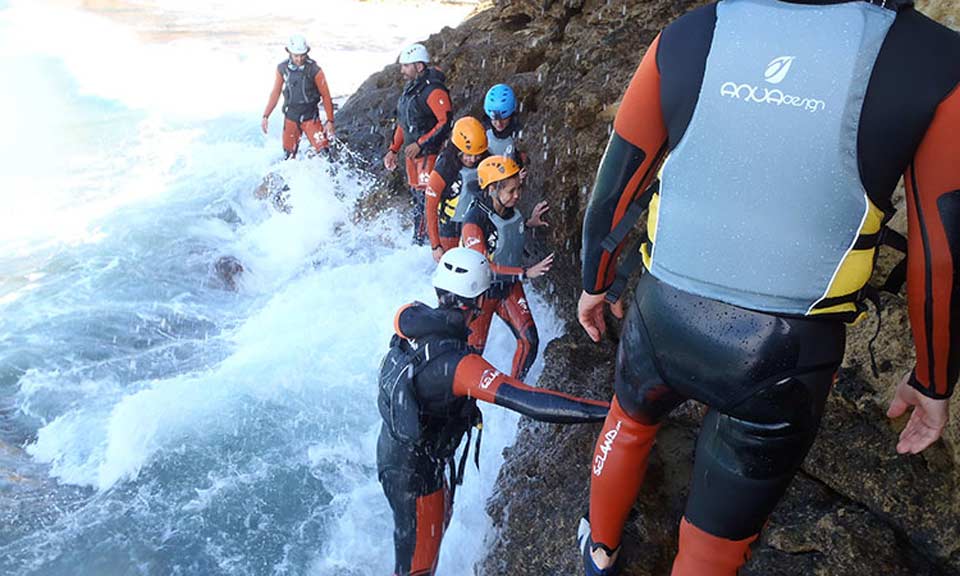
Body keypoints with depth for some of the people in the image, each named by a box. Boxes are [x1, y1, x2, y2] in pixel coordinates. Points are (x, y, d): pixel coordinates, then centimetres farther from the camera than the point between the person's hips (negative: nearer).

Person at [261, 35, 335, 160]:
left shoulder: (314, 70, -15)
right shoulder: (282, 68, -4)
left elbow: (326, 96, -9)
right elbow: (275, 93, 7)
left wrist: (330, 121, -11)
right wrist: (265, 116, 5)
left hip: (310, 117, -3)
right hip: (290, 117, 3)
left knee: (323, 150, -16)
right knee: (289, 154, 9)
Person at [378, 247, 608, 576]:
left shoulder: (410, 319, -15)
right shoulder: (455, 363, -38)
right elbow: (528, 402, -44)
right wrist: (609, 410, -42)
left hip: (391, 447, 8)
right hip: (415, 473, -8)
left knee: (440, 518, 33)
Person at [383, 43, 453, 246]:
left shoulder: (434, 90, -15)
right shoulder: (409, 88, 15)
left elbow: (446, 122, -22)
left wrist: (420, 143, -22)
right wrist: (393, 150, 18)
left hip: (430, 153, -9)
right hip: (412, 153, 9)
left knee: (425, 198, -10)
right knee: (417, 196, 14)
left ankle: (419, 241, -4)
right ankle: (419, 240, 23)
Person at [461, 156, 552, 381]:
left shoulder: (511, 211, -7)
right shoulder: (474, 221, -28)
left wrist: (529, 223, -3)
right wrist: (526, 273, -36)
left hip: (510, 286, 6)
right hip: (481, 290, -6)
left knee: (530, 340, -1)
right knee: (473, 350, 5)